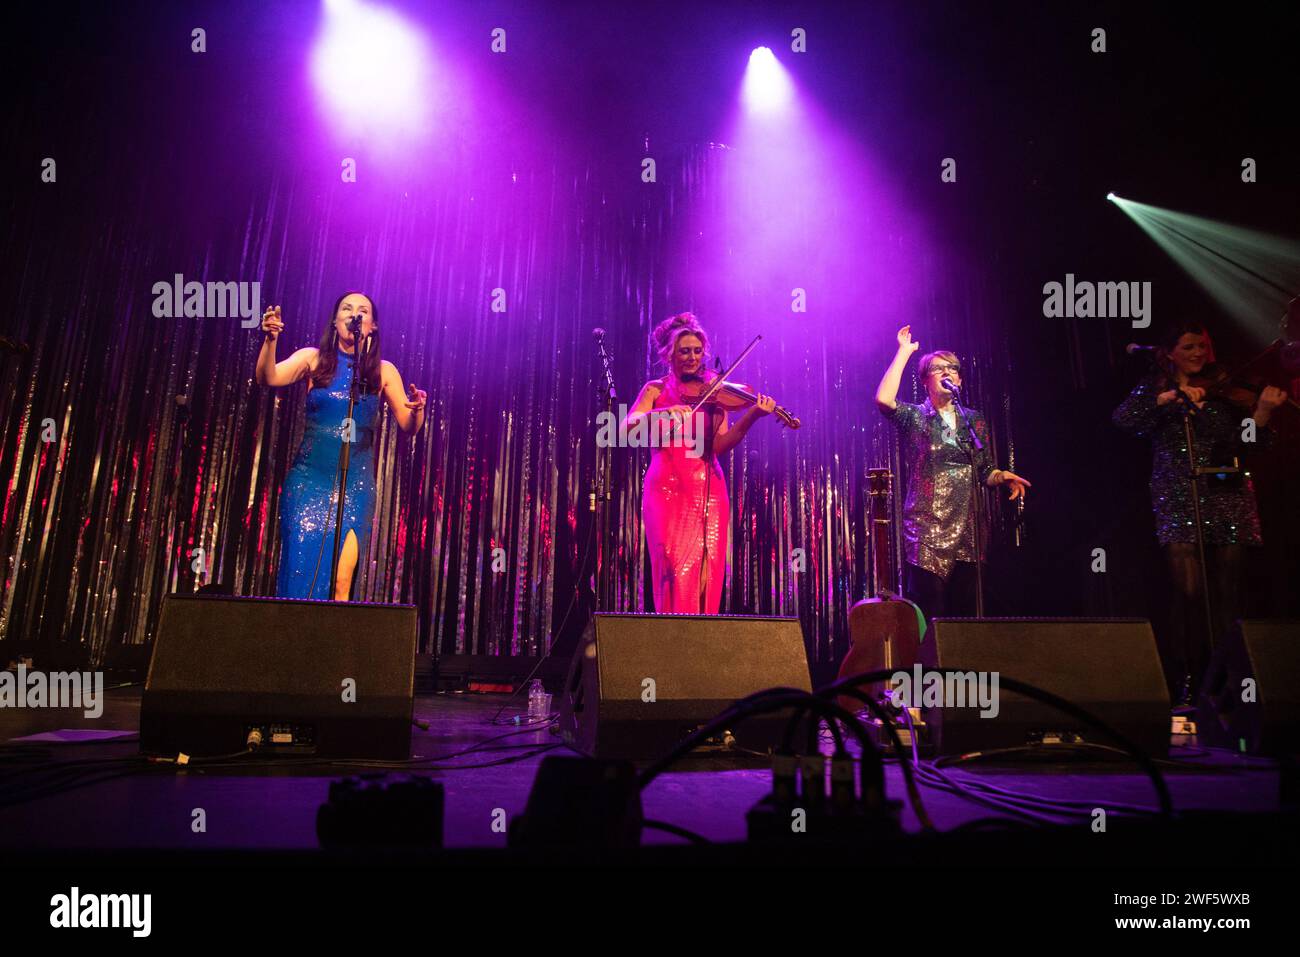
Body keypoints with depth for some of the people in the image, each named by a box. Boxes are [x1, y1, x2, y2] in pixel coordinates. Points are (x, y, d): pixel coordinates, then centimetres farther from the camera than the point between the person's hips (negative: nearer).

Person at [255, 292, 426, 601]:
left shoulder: (383, 370, 6)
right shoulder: (314, 359, 5)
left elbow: (408, 426, 4)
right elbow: (268, 378, -11)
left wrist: (416, 409, -18)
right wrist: (270, 339, -28)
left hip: (355, 485, 0)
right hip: (308, 481, 0)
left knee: (340, 581, -10)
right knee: (299, 571, -3)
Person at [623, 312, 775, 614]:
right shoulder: (656, 390, 11)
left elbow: (720, 446, -2)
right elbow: (628, 425, -7)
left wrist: (751, 416, -15)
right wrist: (661, 413, -24)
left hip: (707, 490, 1)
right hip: (668, 489, -1)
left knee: (707, 571, -5)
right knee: (676, 568, -12)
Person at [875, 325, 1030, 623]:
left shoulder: (974, 420, 15)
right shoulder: (914, 418, 2)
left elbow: (985, 472, 17)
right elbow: (883, 399, -20)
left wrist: (1002, 476, -6)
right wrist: (904, 352, -12)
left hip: (967, 531, 4)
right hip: (928, 530, -4)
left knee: (964, 613, 6)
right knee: (927, 616, -7)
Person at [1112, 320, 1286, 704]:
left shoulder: (1222, 387, 11)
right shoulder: (1154, 386, 7)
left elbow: (1248, 440, 3)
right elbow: (1123, 418, -11)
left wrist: (1264, 407, -14)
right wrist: (1169, 397, -20)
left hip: (1227, 499, 2)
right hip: (1179, 502, -2)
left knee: (1227, 595, 1)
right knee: (1189, 593, -11)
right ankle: (1184, 685, 0)